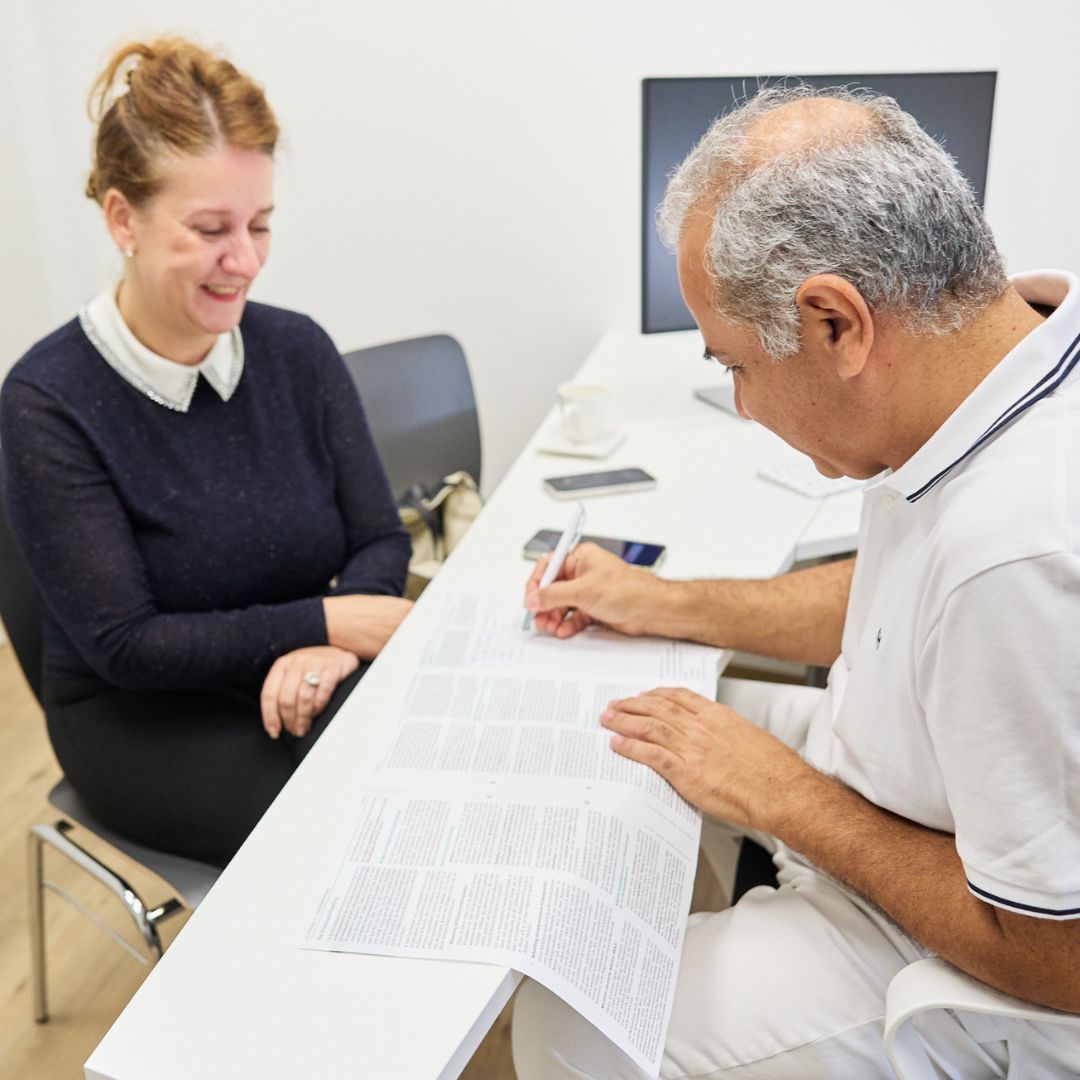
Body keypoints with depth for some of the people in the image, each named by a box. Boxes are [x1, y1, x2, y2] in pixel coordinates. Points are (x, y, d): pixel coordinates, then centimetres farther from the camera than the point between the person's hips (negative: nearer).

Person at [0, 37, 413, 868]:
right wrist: (328, 619, -22)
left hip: (302, 689, 4)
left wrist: (329, 646, -22)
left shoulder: (298, 351, -2)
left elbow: (382, 539, -1)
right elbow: (122, 643, -14)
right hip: (141, 719, -3)